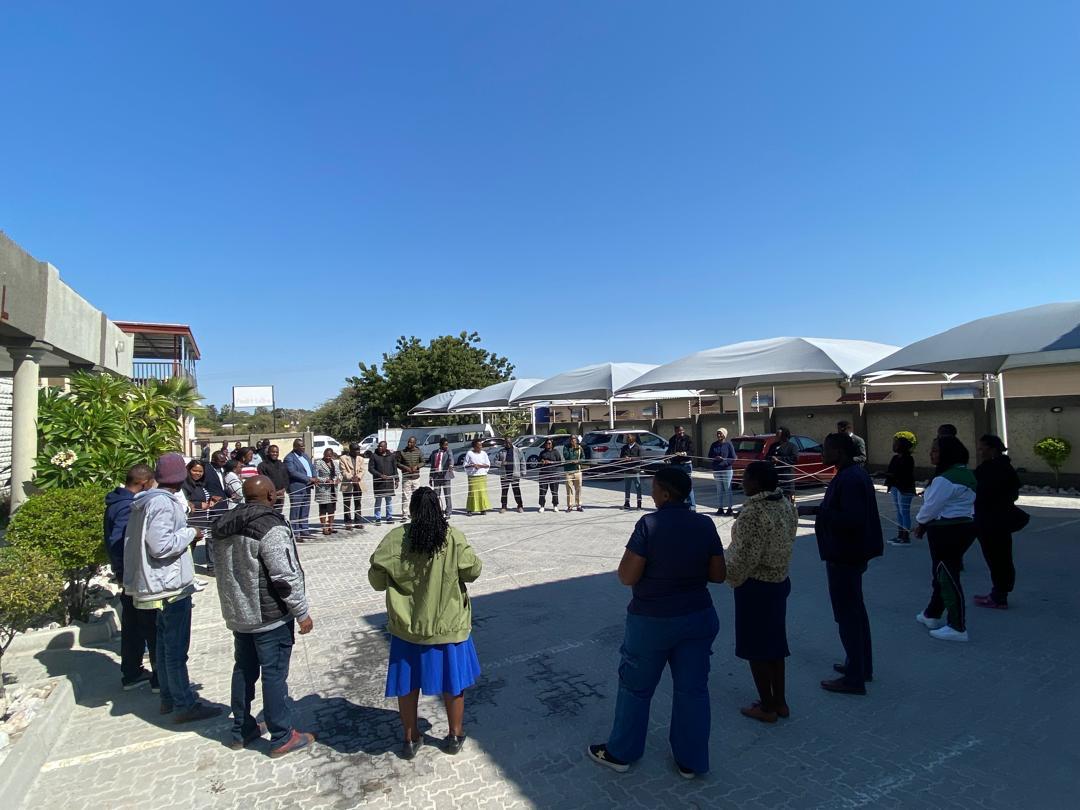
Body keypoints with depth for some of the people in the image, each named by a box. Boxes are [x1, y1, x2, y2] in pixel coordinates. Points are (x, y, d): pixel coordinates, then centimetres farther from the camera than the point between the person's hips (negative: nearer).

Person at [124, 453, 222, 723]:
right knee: (176, 648, -1)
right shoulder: (163, 503, -22)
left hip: (161, 584, 10)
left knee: (165, 642, 19)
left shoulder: (146, 501, 8)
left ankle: (168, 697, 31)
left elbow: (142, 540, 16)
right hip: (172, 584, -10)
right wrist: (189, 533, -15)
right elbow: (161, 545, -27)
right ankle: (184, 705, 9)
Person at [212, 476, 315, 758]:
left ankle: (241, 731, 33)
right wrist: (302, 613, -14)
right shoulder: (270, 527, -23)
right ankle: (281, 738, 15)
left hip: (237, 613, 8)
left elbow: (224, 568, 16)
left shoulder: (224, 526, 4)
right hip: (270, 617, -8)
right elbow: (286, 576, -23)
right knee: (274, 674, 3)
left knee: (244, 670, 20)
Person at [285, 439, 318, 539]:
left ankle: (304, 530, 22)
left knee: (305, 511, 14)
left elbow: (312, 467, 19)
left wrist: (314, 478, -1)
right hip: (296, 489, -8)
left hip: (307, 487, 8)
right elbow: (293, 472, -19)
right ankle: (295, 534, 1)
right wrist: (308, 479, -20)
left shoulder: (305, 455, 16)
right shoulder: (289, 458, -9)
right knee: (295, 512, -3)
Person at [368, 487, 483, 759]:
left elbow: (377, 578, -9)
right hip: (447, 623, -1)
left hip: (407, 624, 1)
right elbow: (472, 571, -10)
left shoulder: (396, 538, -12)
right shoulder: (453, 537, -15)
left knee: (407, 682, 20)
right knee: (452, 680, 18)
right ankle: (455, 735, 34)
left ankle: (411, 738, 35)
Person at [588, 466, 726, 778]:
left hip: (652, 621, -4)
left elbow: (627, 577, -19)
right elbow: (718, 575, 1)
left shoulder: (649, 524, -21)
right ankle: (691, 761, 33)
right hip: (697, 618, 4)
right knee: (693, 689, 18)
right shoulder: (705, 525, -6)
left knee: (636, 687, 15)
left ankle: (621, 752, 33)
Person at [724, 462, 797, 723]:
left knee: (755, 646, 8)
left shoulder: (753, 512, -25)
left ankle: (767, 707, 21)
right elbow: (788, 541, 9)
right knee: (774, 641, 19)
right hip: (780, 581, 8)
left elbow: (744, 557, -22)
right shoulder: (785, 504, 1)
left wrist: (732, 578, -5)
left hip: (755, 586, -8)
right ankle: (779, 701, 32)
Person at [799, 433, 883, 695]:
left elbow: (852, 519, -29)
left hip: (844, 556, -11)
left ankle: (854, 678, 10)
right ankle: (862, 665, 36)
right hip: (853, 553, 11)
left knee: (846, 614, 0)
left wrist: (815, 511, -24)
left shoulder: (848, 480, -23)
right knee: (855, 609, 21)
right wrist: (817, 509, 11)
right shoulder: (856, 473, 9)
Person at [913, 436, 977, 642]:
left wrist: (920, 523, 1)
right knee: (941, 572, 20)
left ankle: (958, 628, 4)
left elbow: (931, 507, -18)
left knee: (948, 576, -3)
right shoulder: (966, 474, 12)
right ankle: (932, 615, 32)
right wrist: (927, 524, 11)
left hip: (947, 531, -10)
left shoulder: (944, 479, -21)